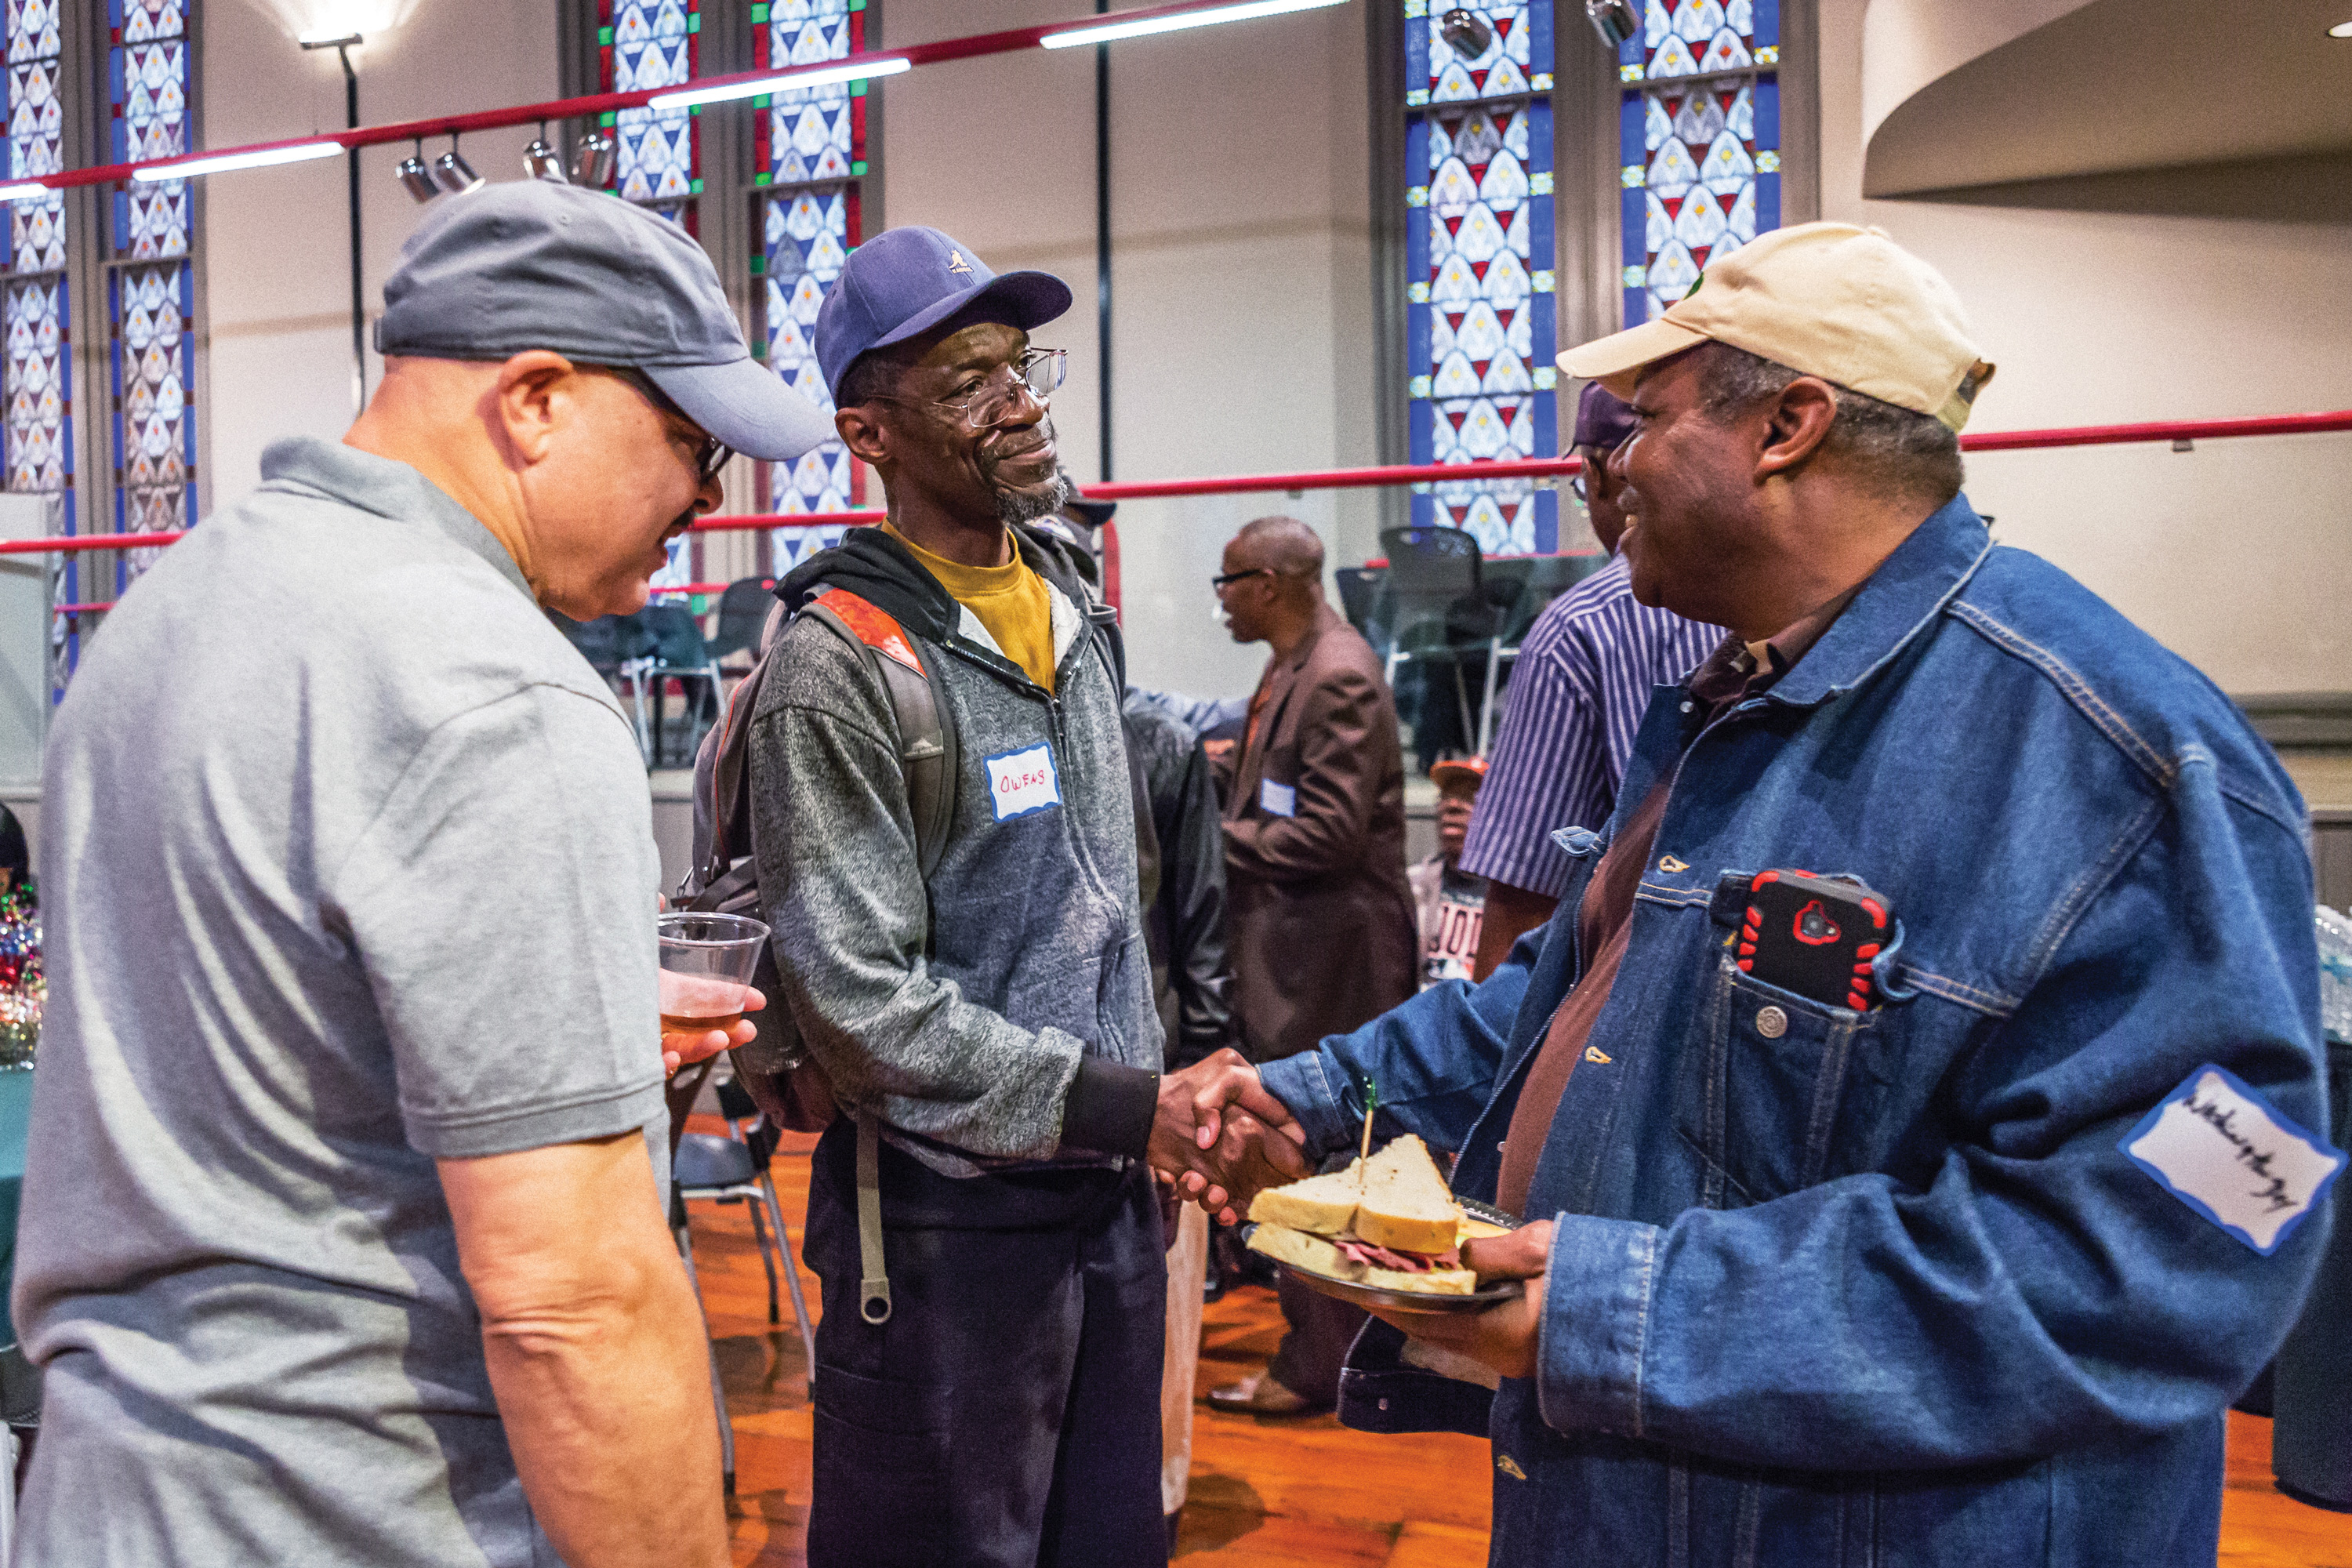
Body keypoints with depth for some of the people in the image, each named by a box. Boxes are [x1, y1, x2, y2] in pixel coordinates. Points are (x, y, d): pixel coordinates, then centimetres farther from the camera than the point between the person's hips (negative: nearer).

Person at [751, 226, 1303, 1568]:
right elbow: (864, 1005, -19)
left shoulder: (1071, 602, 7)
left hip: (1111, 1185, 7)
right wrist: (1126, 1107, -20)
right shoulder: (842, 660, -17)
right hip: (948, 1213, -6)